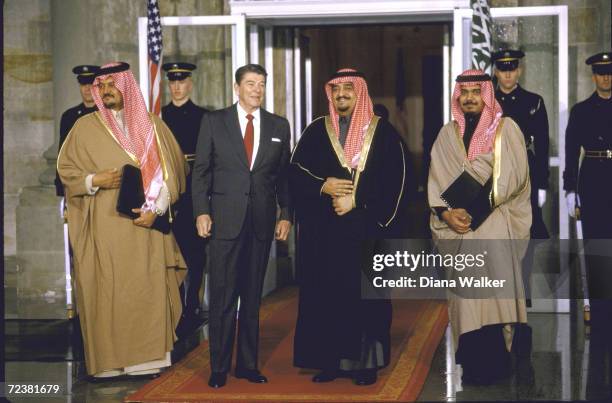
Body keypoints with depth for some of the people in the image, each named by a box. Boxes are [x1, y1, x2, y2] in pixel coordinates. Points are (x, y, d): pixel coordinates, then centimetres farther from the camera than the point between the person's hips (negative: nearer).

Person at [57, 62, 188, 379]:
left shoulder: (152, 125, 9)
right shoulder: (85, 127, 7)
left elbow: (168, 172, 6)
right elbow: (65, 169, 8)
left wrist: (156, 209, -8)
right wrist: (95, 180, -10)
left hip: (146, 223, 1)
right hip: (104, 226, -1)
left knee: (148, 289, -1)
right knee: (106, 289, -4)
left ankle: (147, 357, 5)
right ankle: (108, 360, 1)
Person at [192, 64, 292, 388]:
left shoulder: (279, 126, 10)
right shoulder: (214, 121, 3)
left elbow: (284, 175, 10)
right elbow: (201, 170, 2)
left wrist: (286, 215, 3)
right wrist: (201, 212, -6)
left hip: (262, 221, 3)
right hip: (225, 218, -2)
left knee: (253, 296, 8)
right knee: (223, 297, -2)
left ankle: (248, 364, 16)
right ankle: (219, 368, 6)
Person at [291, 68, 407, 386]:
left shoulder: (382, 131, 4)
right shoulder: (316, 131, 11)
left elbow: (394, 177, -4)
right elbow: (295, 171, 6)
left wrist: (357, 200, -11)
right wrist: (323, 186, -11)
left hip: (367, 229, -2)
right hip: (324, 231, 2)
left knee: (365, 293, -1)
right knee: (325, 293, 0)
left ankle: (365, 361, 6)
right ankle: (329, 360, 6)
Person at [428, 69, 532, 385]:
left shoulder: (506, 128, 1)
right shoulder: (448, 133, 13)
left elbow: (513, 178, -8)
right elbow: (435, 181, 9)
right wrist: (445, 213, -7)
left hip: (496, 226, -3)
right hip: (459, 229, 3)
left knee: (494, 293, -9)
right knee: (464, 295, 1)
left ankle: (495, 364, -3)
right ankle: (472, 363, 8)